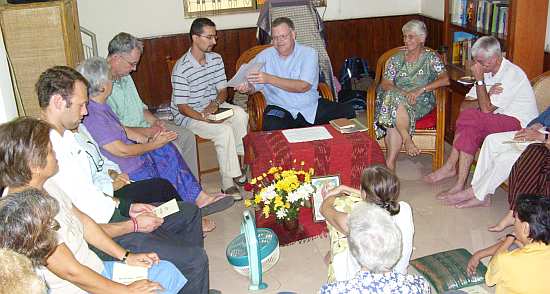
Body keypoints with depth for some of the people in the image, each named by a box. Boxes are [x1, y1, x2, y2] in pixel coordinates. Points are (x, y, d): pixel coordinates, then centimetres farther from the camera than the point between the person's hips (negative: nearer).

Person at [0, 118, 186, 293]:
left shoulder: (44, 186, -2)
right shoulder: (21, 213, -29)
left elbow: (83, 221, 10)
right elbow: (72, 272, -24)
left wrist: (126, 256, 7)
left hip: (97, 269, 9)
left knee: (168, 270, 8)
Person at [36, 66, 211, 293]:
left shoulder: (64, 135, 5)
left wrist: (127, 206, 6)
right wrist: (134, 225, -16)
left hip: (111, 211, 11)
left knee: (190, 212, 20)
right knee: (195, 258, -17)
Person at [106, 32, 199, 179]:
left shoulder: (125, 76, 11)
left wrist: (154, 121, 2)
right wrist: (147, 132, -20)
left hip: (145, 125, 10)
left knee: (186, 136, 3)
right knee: (172, 148, -24)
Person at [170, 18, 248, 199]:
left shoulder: (216, 59, 1)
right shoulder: (181, 69, -20)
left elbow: (223, 89, 7)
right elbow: (182, 107, -19)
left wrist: (216, 103, -16)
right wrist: (206, 119, -31)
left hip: (213, 106, 7)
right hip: (188, 115, -6)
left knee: (240, 114, -21)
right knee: (224, 130, -29)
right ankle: (228, 182, -18)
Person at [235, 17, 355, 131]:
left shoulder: (308, 53, 0)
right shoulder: (264, 57, 6)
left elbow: (303, 86, -15)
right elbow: (254, 86, 6)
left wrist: (270, 79, -23)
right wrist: (247, 88, -21)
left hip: (311, 106, 1)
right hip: (280, 109, -1)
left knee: (348, 112, -17)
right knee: (272, 128, -36)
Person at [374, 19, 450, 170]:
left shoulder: (431, 57, 7)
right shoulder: (397, 58, 15)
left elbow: (445, 79, -7)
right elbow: (385, 83, 3)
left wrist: (420, 90, -20)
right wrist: (404, 93, -16)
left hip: (421, 101, -3)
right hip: (397, 97, 3)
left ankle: (390, 162, -30)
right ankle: (407, 140, -26)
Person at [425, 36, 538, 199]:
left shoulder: (512, 74, -16)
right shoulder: (487, 72, 10)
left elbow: (486, 109, -20)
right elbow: (464, 105, 3)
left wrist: (479, 79, -17)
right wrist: (487, 97, -16)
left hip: (520, 125, -8)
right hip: (497, 122, 8)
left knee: (469, 117, -27)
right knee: (470, 130, -22)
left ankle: (450, 166, -16)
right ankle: (460, 184, -22)